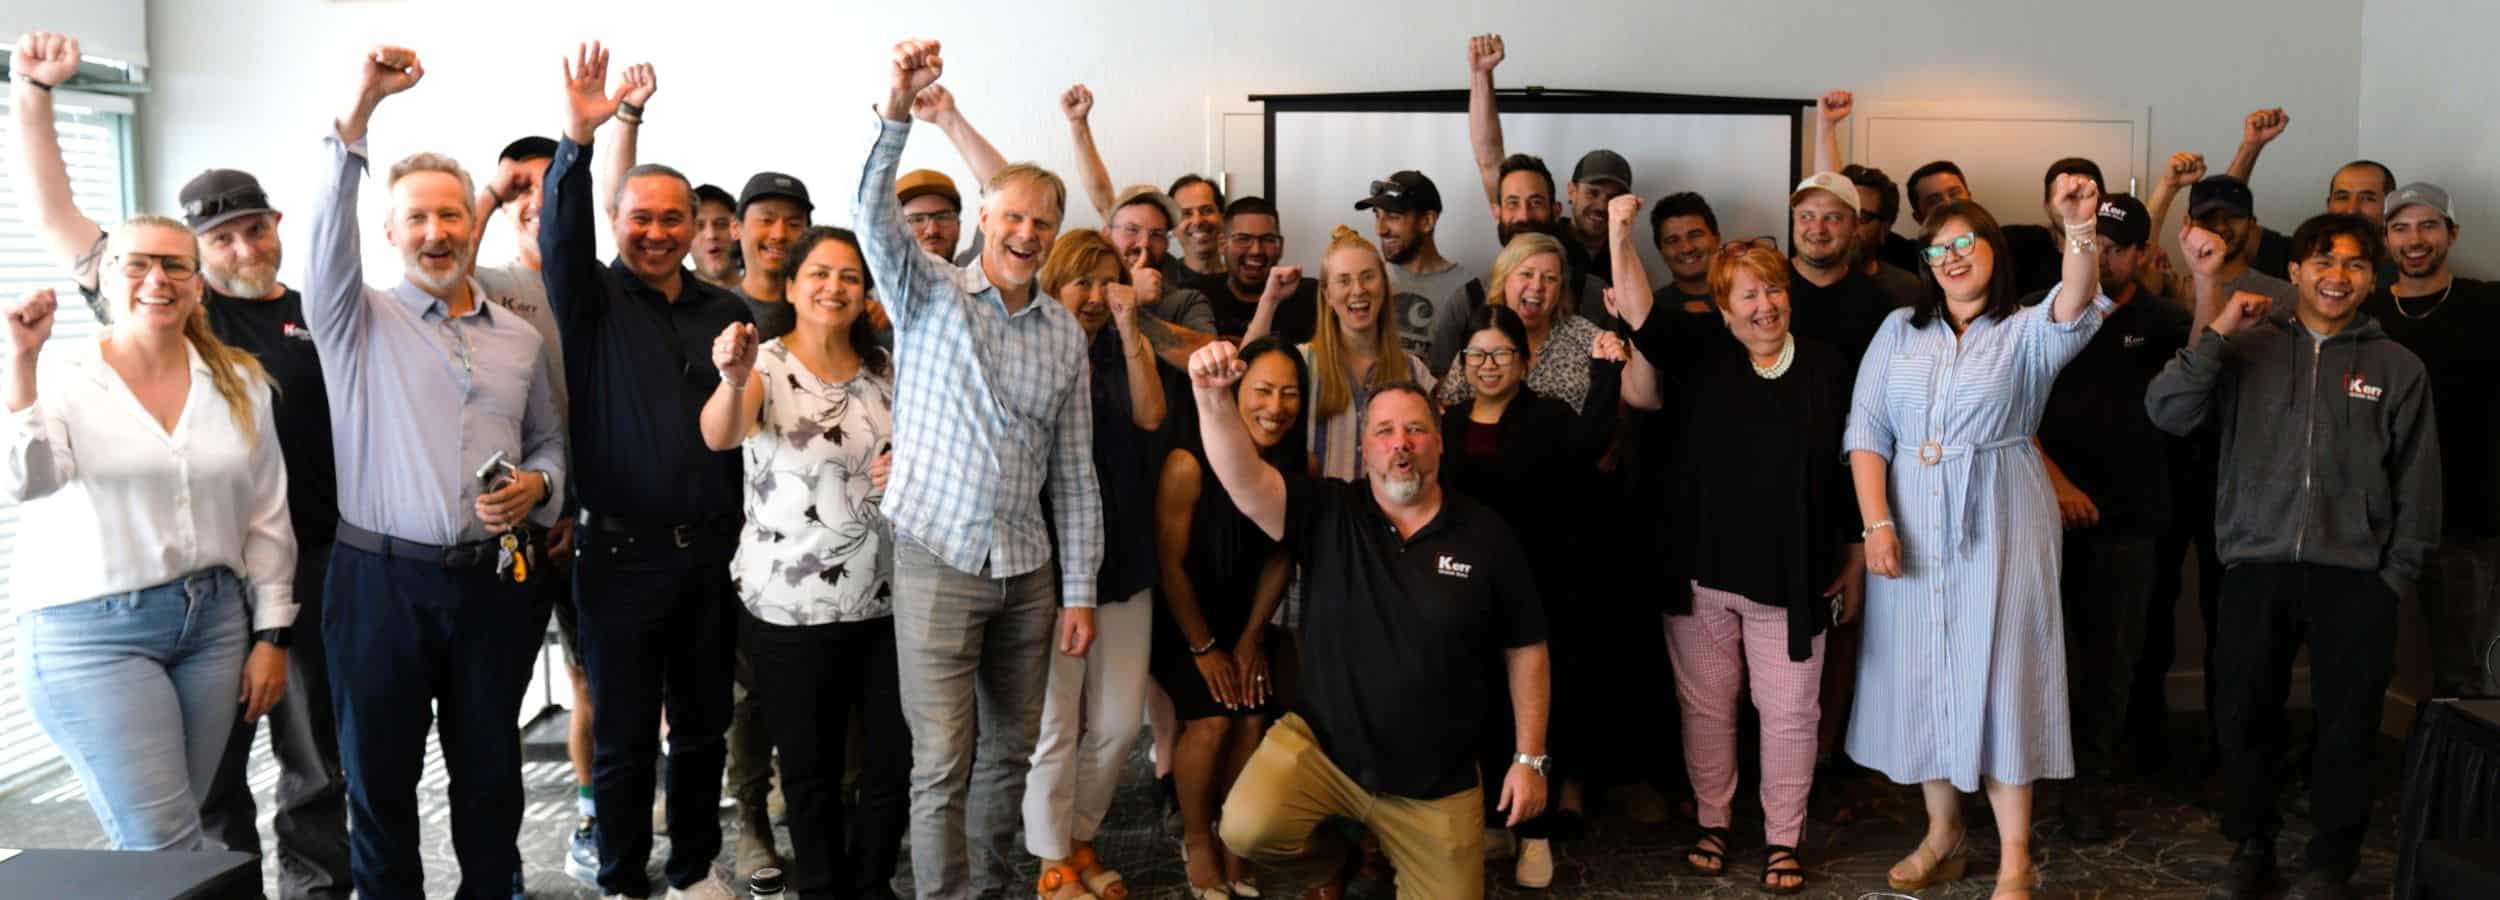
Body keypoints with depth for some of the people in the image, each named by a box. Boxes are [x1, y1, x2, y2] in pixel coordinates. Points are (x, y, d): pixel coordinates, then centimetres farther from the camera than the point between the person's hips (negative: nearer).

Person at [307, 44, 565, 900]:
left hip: (495, 579, 2)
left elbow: (550, 442, 16)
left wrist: (537, 487, -7)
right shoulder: (359, 320, 1)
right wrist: (359, 109, -28)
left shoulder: (520, 337, 10)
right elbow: (330, 227, -16)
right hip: (381, 580, -2)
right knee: (379, 771, 9)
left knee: (489, 765, 12)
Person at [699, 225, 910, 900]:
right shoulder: (766, 365, -7)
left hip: (884, 599, 4)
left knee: (895, 757, 8)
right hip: (788, 608, -4)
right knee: (811, 769, 8)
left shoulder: (885, 374, 7)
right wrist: (734, 381, -50)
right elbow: (719, 437, -28)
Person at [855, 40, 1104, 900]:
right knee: (942, 763, -1)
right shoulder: (931, 294, -2)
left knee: (1013, 750, 14)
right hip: (939, 562, -4)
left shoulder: (1065, 334, 6)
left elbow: (1074, 472, 8)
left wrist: (1079, 591, 5)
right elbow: (872, 214, -22)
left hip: (1027, 571, 4)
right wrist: (896, 113, -38)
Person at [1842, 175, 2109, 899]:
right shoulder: (1900, 330, 9)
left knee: (1998, 673, -2)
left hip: (1996, 526, -3)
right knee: (1922, 674, 8)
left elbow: (2076, 308, -22)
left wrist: (2079, 228, -40)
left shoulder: (2027, 332, 2)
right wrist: (1877, 523, -8)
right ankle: (1943, 833, 22)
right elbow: (1866, 429, 3)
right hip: (1910, 528, 3)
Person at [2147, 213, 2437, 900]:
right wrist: (2216, 328, -13)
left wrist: (2394, 579, 4)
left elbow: (2418, 487, 8)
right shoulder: (2246, 348, 4)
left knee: (2346, 725, 7)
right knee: (2244, 716, 7)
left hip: (2354, 576, 0)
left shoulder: (2398, 368, 6)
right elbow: (2167, 412, -8)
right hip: (2256, 567, 0)